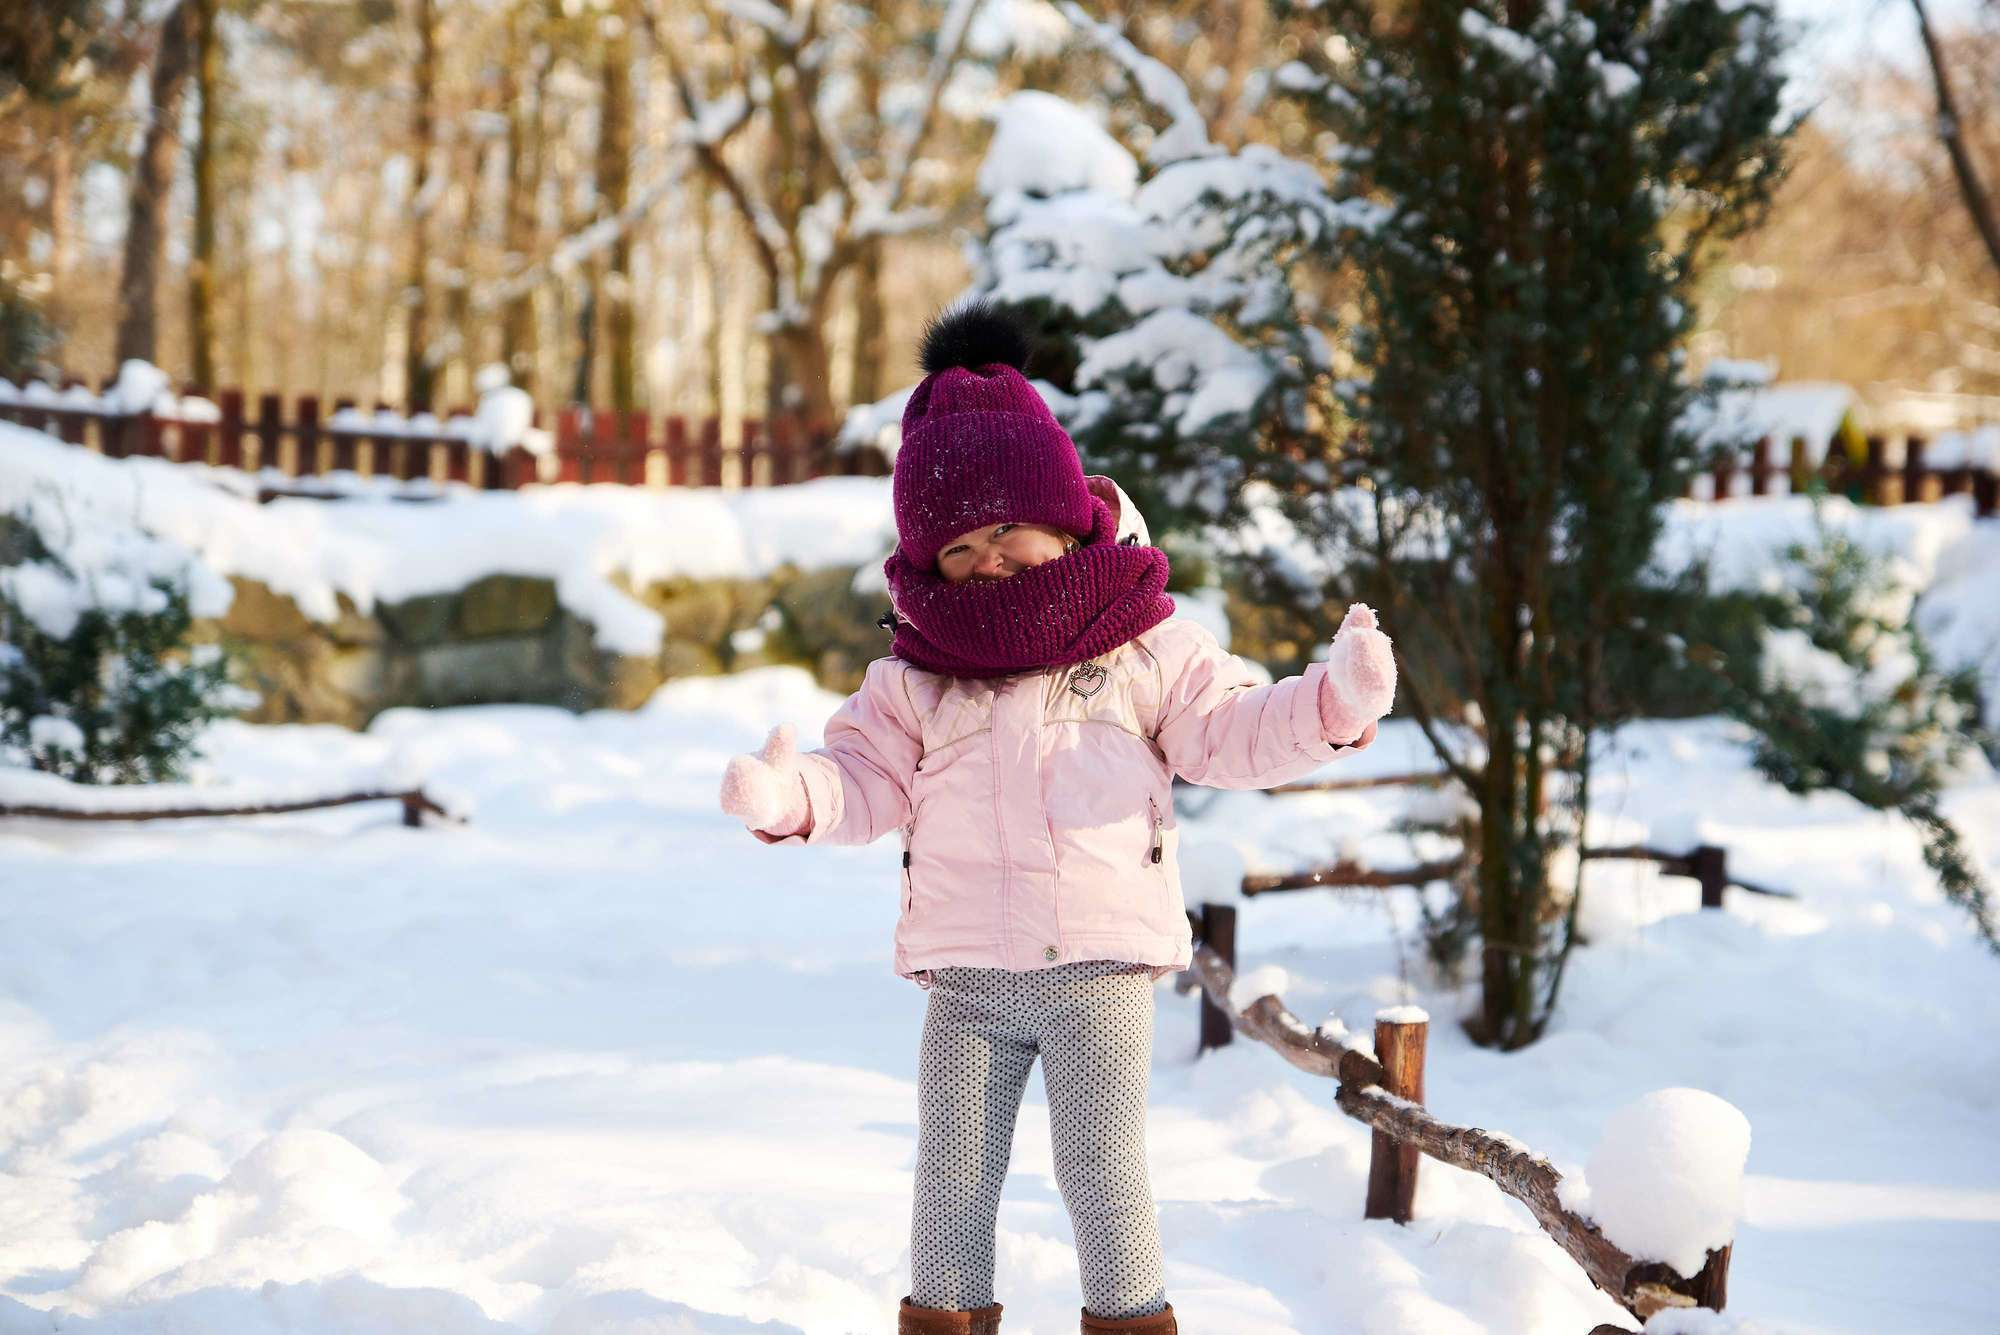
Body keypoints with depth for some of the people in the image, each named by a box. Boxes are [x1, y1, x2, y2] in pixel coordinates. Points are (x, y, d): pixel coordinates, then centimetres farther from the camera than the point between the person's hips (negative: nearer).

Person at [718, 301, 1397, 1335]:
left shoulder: (1145, 648, 3)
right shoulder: (915, 676, 8)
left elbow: (1229, 733, 2)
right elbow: (869, 777, 6)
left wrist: (1332, 702, -14)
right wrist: (790, 797, -15)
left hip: (1101, 966, -2)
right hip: (965, 977, 2)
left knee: (1104, 1176, -1)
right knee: (952, 1183, 7)